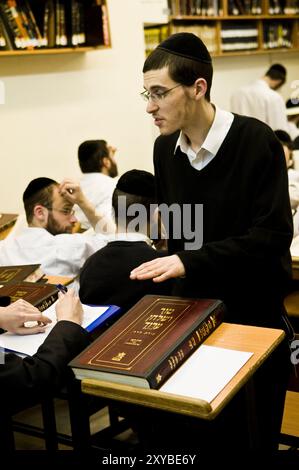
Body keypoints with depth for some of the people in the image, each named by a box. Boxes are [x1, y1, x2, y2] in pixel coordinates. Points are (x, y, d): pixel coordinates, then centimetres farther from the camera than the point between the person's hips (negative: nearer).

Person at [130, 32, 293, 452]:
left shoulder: (256, 141, -17)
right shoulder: (164, 148, 1)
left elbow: (273, 236, -21)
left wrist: (190, 261, -26)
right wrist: (173, 272, 5)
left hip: (254, 313, -5)